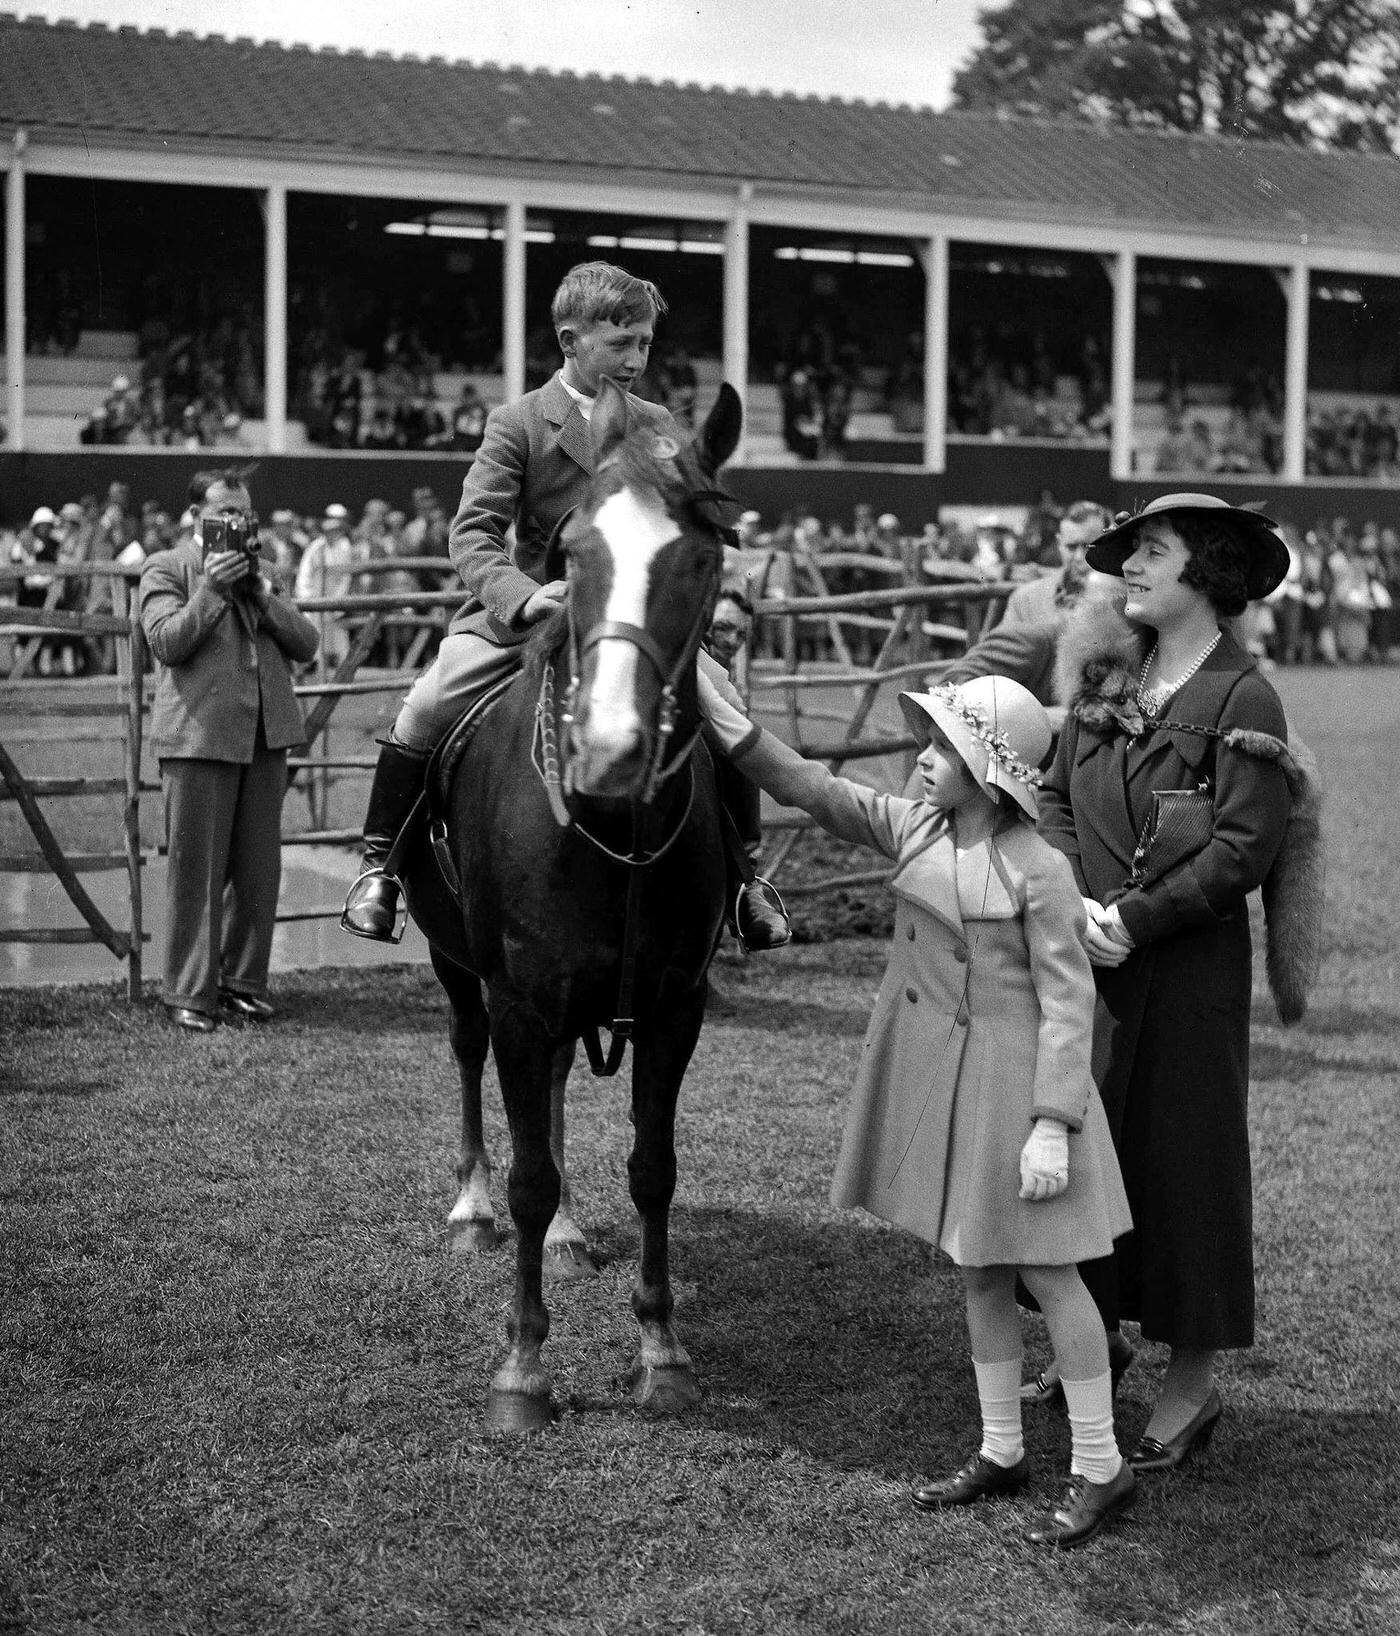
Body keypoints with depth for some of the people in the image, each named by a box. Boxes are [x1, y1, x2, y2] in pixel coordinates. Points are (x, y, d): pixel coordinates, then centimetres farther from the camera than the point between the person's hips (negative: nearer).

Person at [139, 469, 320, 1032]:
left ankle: (243, 981, 17)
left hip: (265, 734, 6)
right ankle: (190, 992, 1)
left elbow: (306, 645, 11)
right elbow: (166, 641, -10)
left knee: (259, 869, 8)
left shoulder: (256, 570, 20)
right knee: (196, 870, -4)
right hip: (200, 734, -6)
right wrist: (211, 590, -16)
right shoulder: (165, 568, 4)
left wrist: (264, 596, -2)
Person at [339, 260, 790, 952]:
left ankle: (743, 874, 4)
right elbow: (473, 532, -11)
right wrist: (522, 596, -30)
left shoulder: (659, 429, 6)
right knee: (425, 707, -21)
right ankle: (379, 864, -6)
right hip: (522, 609, -2)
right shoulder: (518, 424, -5)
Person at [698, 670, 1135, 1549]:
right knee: (980, 1272, 16)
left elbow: (1067, 1003, -17)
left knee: (1045, 1271, 0)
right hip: (933, 1074, 7)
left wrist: (1053, 1125, -22)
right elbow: (805, 785, 3)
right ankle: (1003, 1452, 28)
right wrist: (715, 709, -5)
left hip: (1011, 1076, -7)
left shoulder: (1039, 869, -17)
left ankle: (1100, 1467, 12)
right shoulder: (912, 831, 2)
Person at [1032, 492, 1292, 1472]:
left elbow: (1247, 846, -17)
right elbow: (1057, 797, 8)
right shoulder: (1105, 678, 8)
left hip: (1188, 970, -6)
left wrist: (1138, 919, -18)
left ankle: (1194, 1381, 15)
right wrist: (1074, 902, -7)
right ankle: (1099, 1332, 31)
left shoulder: (1241, 698, -11)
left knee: (1183, 1157, 3)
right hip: (1085, 956, 6)